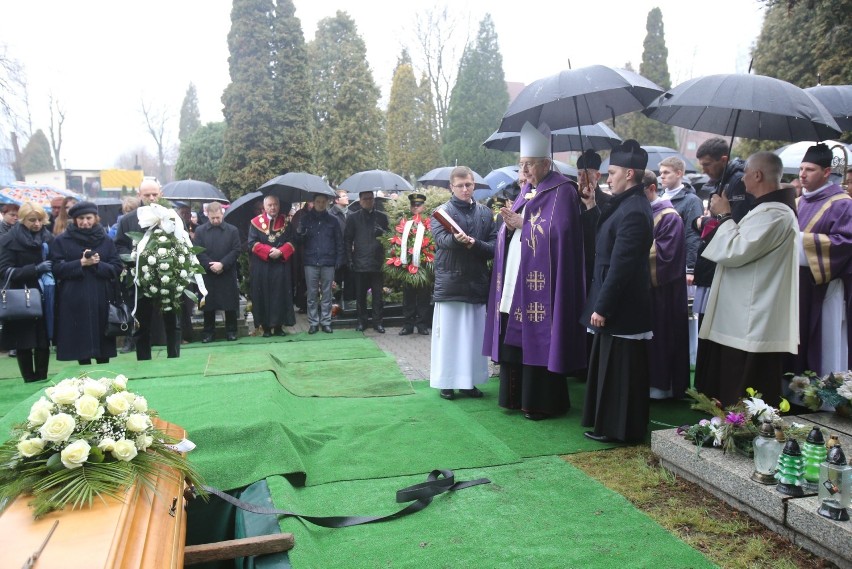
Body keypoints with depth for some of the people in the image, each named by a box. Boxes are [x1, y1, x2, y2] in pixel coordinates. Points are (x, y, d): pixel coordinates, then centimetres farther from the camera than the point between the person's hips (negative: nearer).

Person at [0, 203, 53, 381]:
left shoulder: (48, 238, 8)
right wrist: (35, 269, -21)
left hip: (44, 299, 3)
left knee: (43, 342, 2)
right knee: (24, 343, 2)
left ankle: (42, 380, 11)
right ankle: (29, 381, 12)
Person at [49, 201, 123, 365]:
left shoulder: (106, 240, 9)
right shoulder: (61, 240, 4)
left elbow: (118, 268, 3)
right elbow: (56, 268, -3)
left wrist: (98, 264, -13)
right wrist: (81, 263, -14)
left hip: (101, 300, 1)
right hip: (74, 302, -1)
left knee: (103, 351, 4)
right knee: (81, 344, 0)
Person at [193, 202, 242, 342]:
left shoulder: (233, 230, 3)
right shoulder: (200, 230, 5)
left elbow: (236, 250, -3)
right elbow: (198, 251, -1)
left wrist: (222, 264, -14)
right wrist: (210, 265, -13)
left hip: (228, 274, 0)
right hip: (207, 274, 1)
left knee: (230, 304, 4)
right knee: (208, 304, 7)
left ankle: (231, 331, 16)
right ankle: (209, 332, 17)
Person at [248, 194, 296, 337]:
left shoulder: (286, 222, 8)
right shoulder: (256, 222, 2)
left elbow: (291, 242, 2)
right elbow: (252, 243, -4)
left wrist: (280, 251, -16)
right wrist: (269, 250, -17)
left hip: (281, 266, 2)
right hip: (261, 267, -1)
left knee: (281, 296, 3)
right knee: (264, 297, 1)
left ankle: (278, 326, 10)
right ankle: (266, 327, 8)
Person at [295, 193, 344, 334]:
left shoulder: (332, 220, 6)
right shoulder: (305, 219, 6)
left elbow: (339, 242, 6)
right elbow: (298, 241, 5)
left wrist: (339, 260, -2)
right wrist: (299, 234, -17)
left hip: (328, 263, 0)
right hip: (310, 262, 0)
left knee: (326, 294, 5)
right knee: (312, 294, 3)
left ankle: (326, 322, 13)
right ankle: (313, 323, 10)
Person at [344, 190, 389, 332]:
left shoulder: (382, 217, 10)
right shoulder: (353, 218, 8)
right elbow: (347, 240, 6)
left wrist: (382, 232, -9)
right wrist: (349, 260, -1)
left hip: (378, 262, 1)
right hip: (360, 263, 0)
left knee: (378, 294, 2)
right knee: (360, 294, 6)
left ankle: (377, 321, 11)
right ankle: (362, 321, 17)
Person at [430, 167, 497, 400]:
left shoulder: (485, 213, 11)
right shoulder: (443, 211, 2)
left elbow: (494, 246, 3)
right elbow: (440, 238, -17)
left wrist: (474, 244, -16)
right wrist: (456, 239, -38)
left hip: (477, 282, 3)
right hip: (450, 282, -3)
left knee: (474, 334, 8)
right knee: (448, 333, 1)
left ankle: (469, 380, 20)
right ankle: (446, 381, 11)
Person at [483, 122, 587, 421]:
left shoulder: (562, 191, -7)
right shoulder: (527, 190, 17)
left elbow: (557, 231, -18)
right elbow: (509, 234, 17)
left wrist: (522, 224, -13)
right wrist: (509, 224, -5)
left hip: (542, 283, -8)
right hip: (516, 281, 8)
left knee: (538, 340, -2)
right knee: (514, 338, 10)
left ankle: (543, 402, 10)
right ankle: (518, 396, 21)